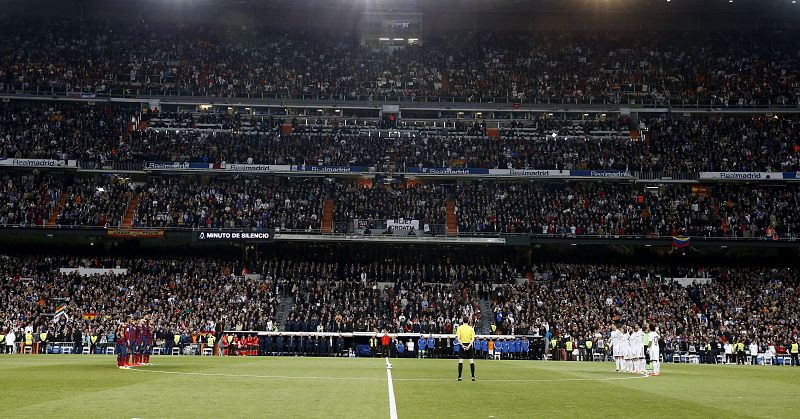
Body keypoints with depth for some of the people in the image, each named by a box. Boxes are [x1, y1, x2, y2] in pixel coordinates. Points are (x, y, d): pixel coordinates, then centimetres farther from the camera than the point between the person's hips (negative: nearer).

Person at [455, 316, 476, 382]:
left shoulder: (459, 328, 1)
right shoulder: (471, 328, 3)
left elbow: (458, 338, -10)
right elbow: (473, 338, -7)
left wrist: (462, 345, -13)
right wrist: (469, 345, -12)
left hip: (462, 345, -1)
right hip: (469, 345, 1)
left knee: (460, 362, 1)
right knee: (471, 361, 4)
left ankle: (459, 377, -2)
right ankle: (473, 376, 3)